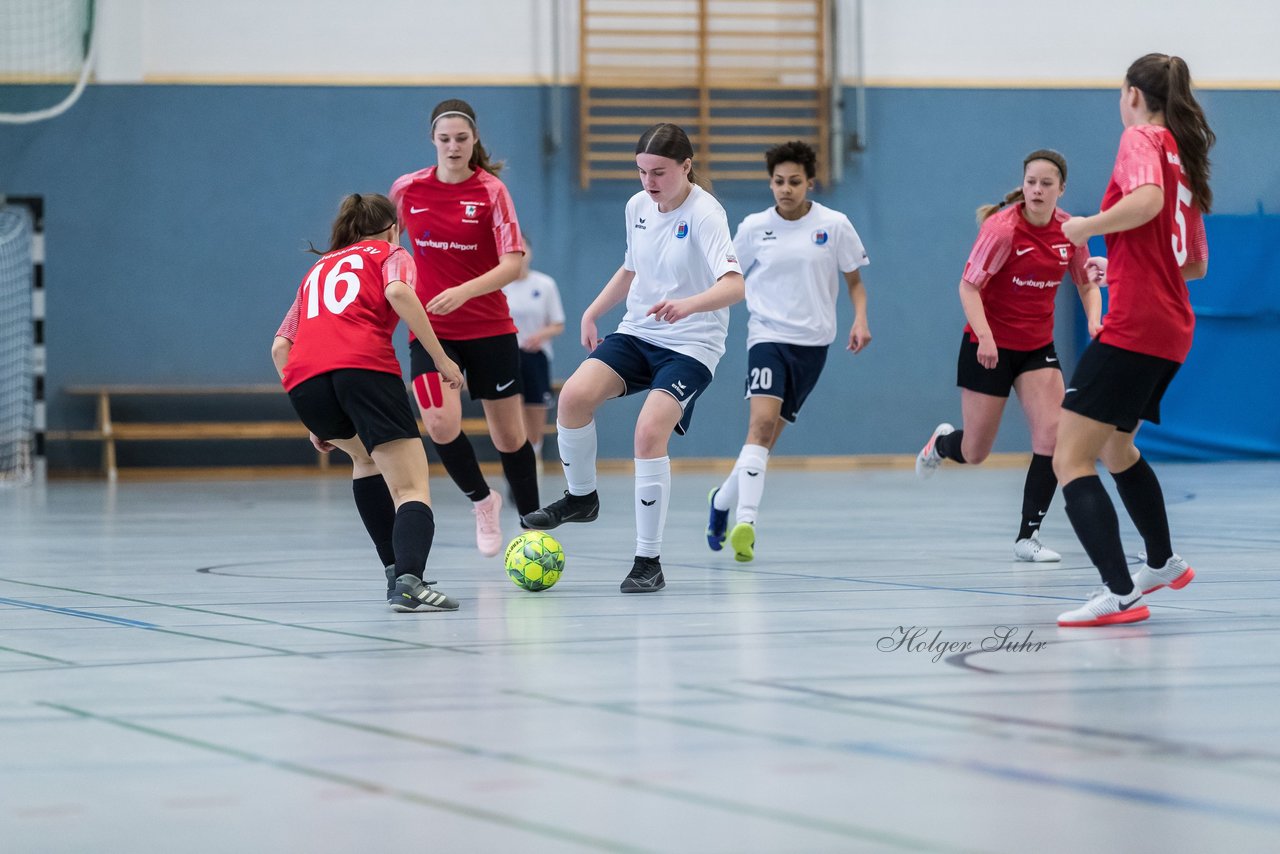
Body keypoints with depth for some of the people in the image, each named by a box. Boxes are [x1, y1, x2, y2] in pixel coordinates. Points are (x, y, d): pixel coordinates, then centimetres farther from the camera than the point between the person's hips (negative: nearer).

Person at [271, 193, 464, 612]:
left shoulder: (319, 268, 35)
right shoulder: (390, 253, 22)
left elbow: (280, 347, 26)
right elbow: (398, 292, -4)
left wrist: (316, 419, 29)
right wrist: (441, 358, -2)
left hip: (303, 378, 5)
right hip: (364, 366, -5)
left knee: (365, 455, 33)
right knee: (412, 491, -8)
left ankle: (397, 570, 25)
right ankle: (408, 580, -36)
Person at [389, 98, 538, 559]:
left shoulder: (491, 191, -8)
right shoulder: (407, 189, -1)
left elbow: (512, 264, -17)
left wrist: (464, 292, -30)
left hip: (490, 329, -1)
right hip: (430, 328, 1)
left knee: (509, 433, 4)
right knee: (441, 424, -19)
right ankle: (482, 501, 9)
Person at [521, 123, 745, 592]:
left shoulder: (704, 214, -17)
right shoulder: (637, 206, 4)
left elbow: (734, 285, -31)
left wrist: (688, 305, -48)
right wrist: (593, 312, 18)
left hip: (691, 344, -6)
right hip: (637, 333, 6)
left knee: (649, 432, -24)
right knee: (574, 395, -19)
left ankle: (649, 561, -13)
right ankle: (581, 496, 7)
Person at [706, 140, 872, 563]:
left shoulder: (834, 225, 0)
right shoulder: (754, 227, 2)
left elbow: (855, 280, 10)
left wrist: (860, 320, -6)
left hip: (812, 342, 1)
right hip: (768, 336, -1)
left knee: (769, 434, 4)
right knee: (762, 422, -22)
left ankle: (723, 500, 27)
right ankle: (745, 522, -30)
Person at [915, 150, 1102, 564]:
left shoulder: (1069, 229, -4)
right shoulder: (1003, 228, -19)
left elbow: (1086, 282, 10)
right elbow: (969, 286, -17)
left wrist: (1094, 321, -9)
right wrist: (984, 335, -30)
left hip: (1038, 347, 4)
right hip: (990, 346, -4)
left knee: (1051, 436, -14)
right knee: (974, 453, 4)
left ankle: (1027, 537, -3)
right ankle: (942, 441, 43)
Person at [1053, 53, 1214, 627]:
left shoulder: (1142, 138, -7)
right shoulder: (1184, 160, 18)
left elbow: (1146, 199, -29)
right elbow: (1197, 264, 23)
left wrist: (1086, 227, -15)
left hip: (1133, 327, -9)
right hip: (1172, 328, 9)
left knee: (1070, 460, -11)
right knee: (1114, 446, 30)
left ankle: (1119, 594, -20)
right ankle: (1162, 564, 43)